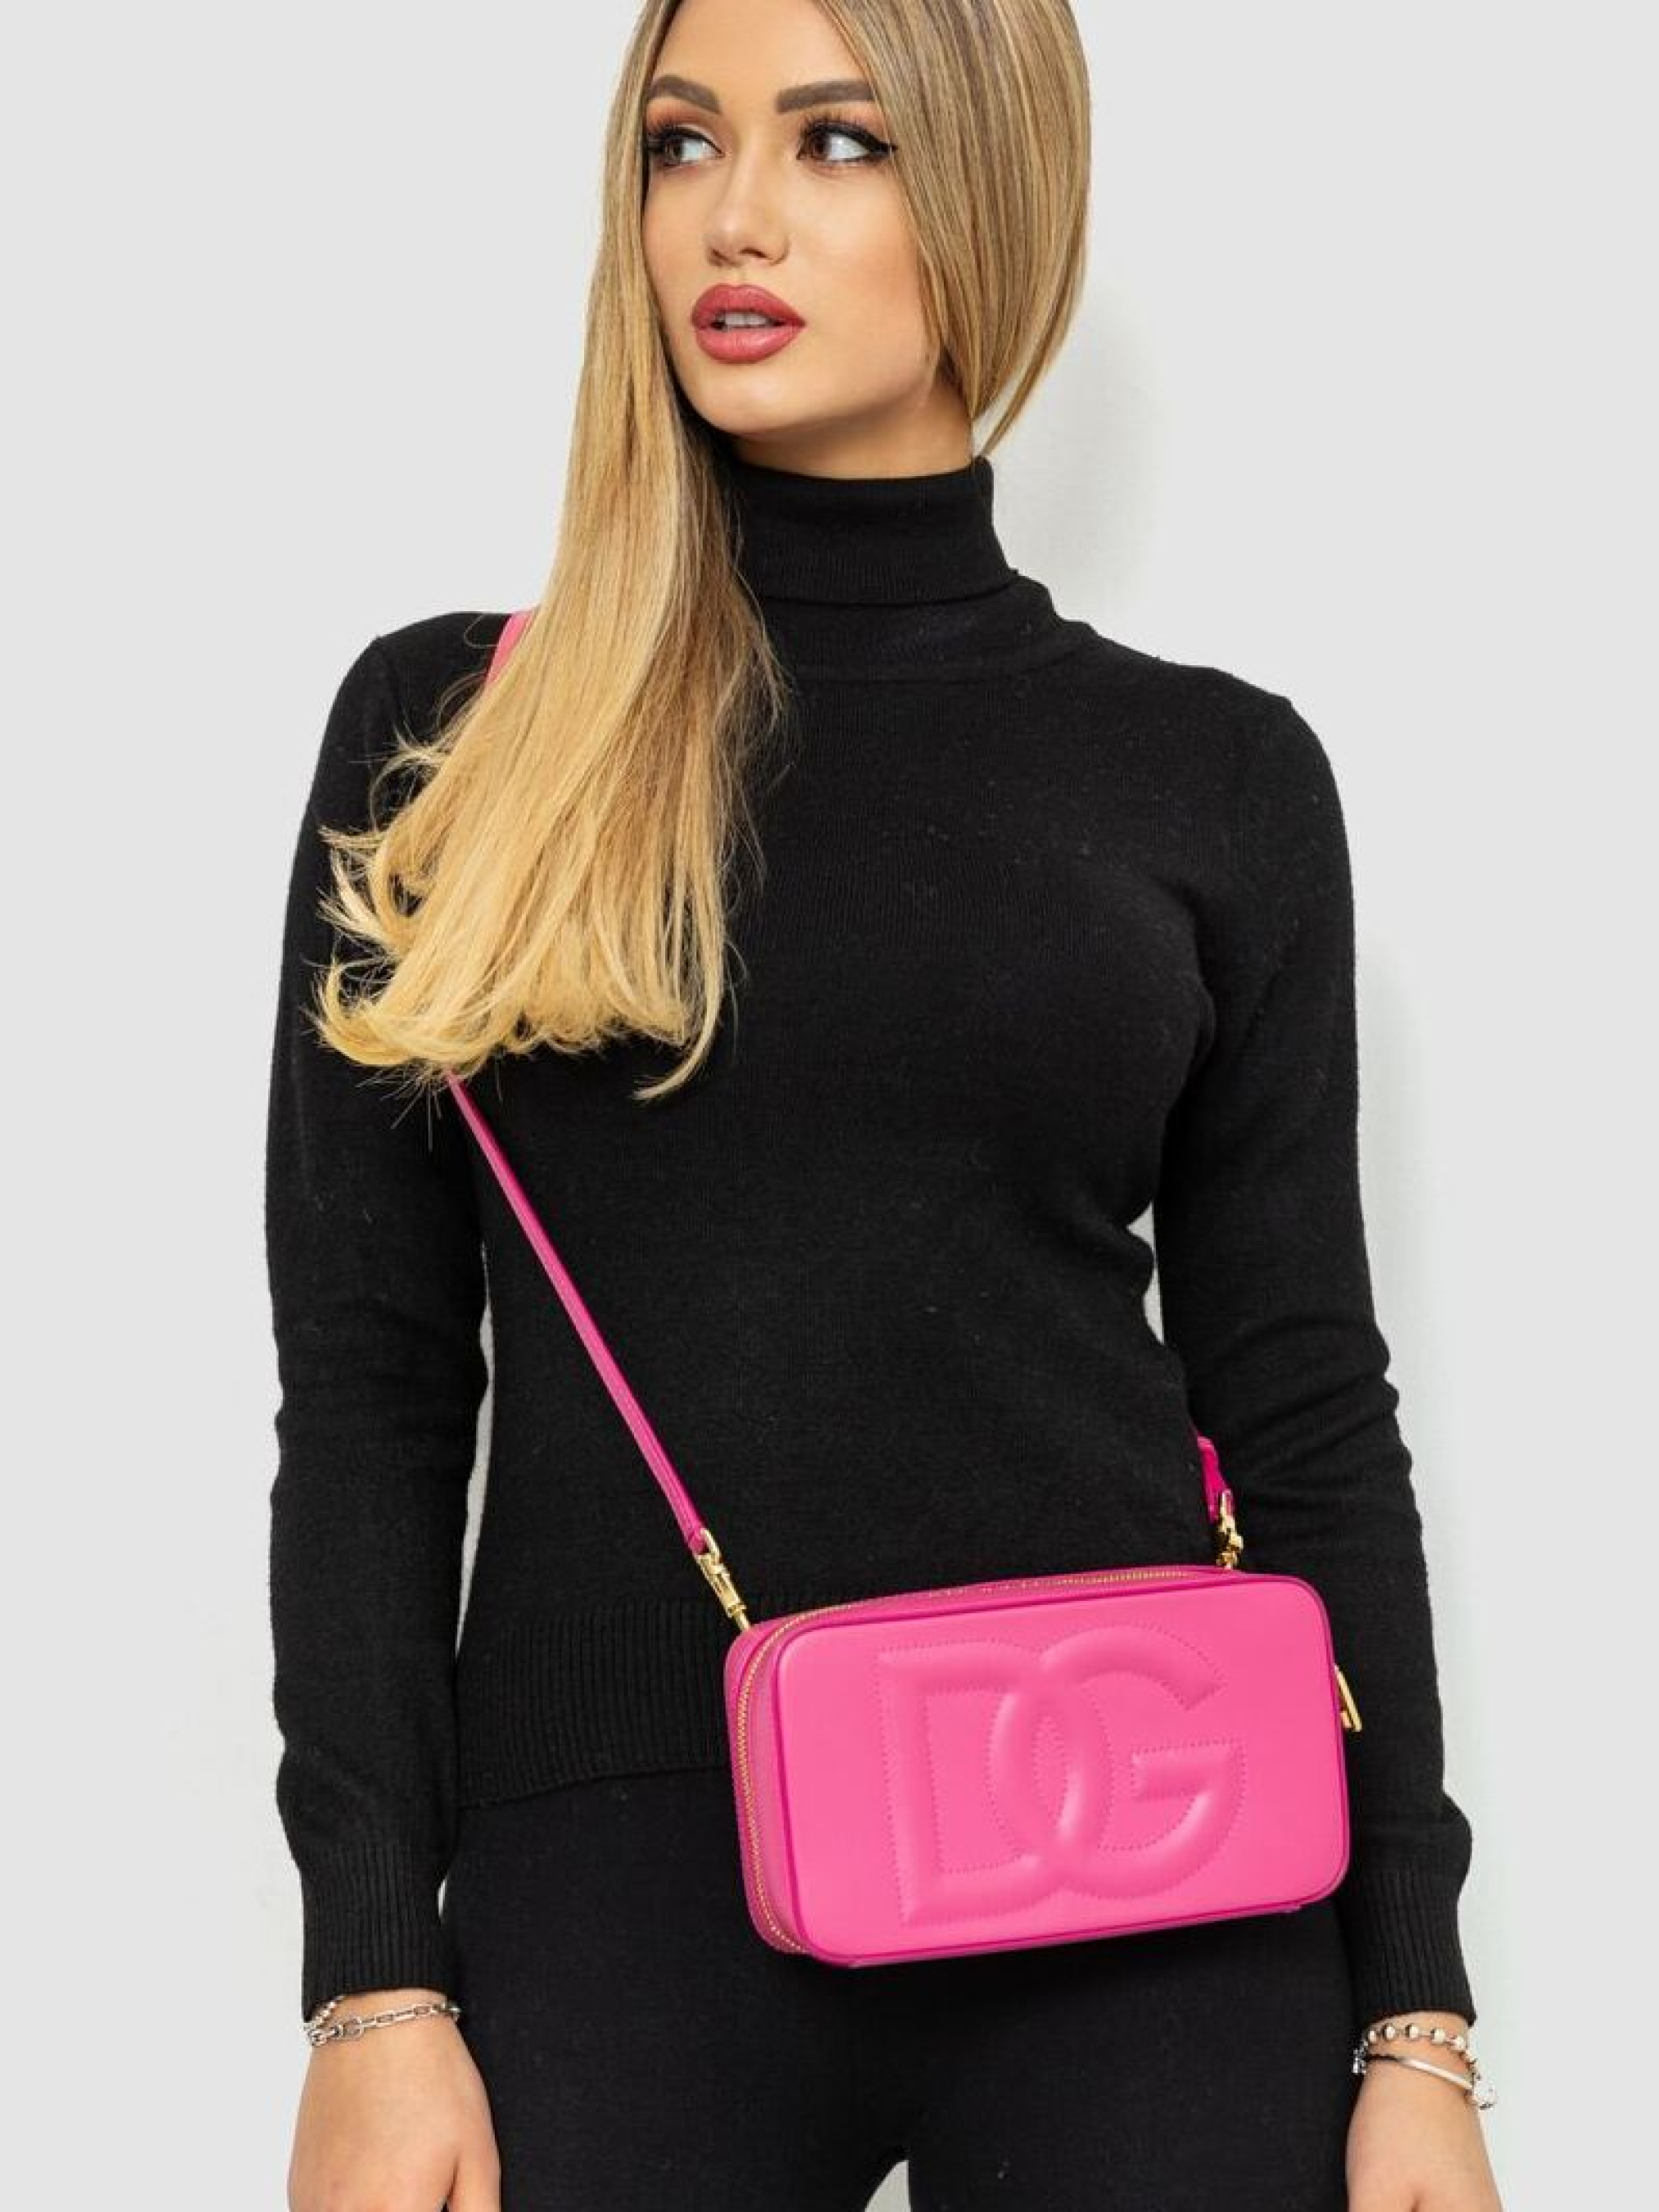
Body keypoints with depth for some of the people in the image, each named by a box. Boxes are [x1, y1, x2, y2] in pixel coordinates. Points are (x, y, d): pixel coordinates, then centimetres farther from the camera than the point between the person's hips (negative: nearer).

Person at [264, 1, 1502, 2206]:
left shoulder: (1214, 768, 6)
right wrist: (372, 1987, -4)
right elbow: (373, 1389, 3)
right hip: (620, 1881, 0)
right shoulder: (454, 726, 4)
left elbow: (1305, 1405, 6)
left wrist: (1415, 2023, 2)